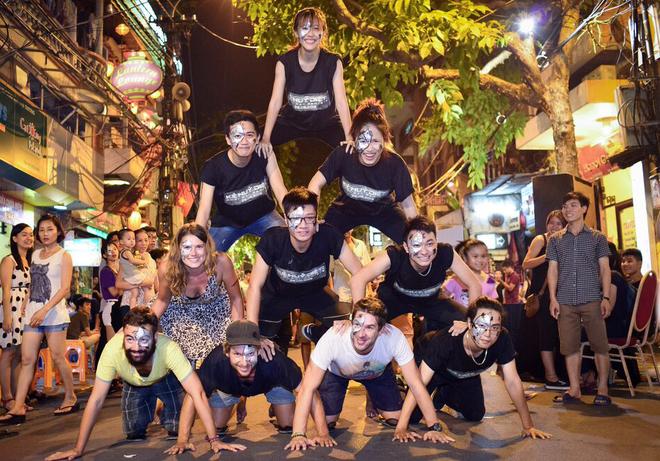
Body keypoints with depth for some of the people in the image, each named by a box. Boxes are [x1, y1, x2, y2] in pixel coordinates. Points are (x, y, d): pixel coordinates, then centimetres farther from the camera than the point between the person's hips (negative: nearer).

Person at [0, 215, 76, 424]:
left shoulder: (64, 256, -1)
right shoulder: (35, 254, 15)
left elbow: (65, 289, -9)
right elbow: (32, 284, 19)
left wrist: (45, 310, -17)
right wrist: (27, 307, 7)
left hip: (54, 313, -5)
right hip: (32, 313, 5)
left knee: (58, 358, 1)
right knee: (27, 360, 0)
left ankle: (71, 398, 16)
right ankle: (18, 408, 1)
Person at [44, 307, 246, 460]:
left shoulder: (168, 348, -44)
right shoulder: (112, 349, -40)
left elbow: (197, 394, -43)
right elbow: (96, 400, -30)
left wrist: (214, 440, -46)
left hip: (167, 379, -1)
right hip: (134, 385, 2)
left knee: (177, 431, -11)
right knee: (134, 434, -3)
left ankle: (164, 414, 21)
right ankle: (150, 412, 27)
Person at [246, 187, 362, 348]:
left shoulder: (328, 235, -30)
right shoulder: (272, 239, -31)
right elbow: (255, 286, -28)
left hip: (315, 292, 1)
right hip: (277, 294, -1)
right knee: (262, 343, -19)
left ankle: (312, 333, 17)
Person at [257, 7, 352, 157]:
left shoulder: (333, 62, -15)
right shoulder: (284, 62, -14)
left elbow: (341, 102, -19)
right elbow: (275, 101, -17)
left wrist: (349, 137, -32)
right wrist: (266, 138, -28)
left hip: (326, 123, -1)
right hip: (292, 121, 1)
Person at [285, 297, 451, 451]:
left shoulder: (394, 337, -39)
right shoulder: (333, 337, -43)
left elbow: (415, 385, -29)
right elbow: (308, 388, -39)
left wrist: (434, 427, -33)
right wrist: (298, 435, -47)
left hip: (378, 372, 1)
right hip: (337, 372, -1)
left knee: (396, 420, -4)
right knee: (327, 422, -10)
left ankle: (374, 404, 28)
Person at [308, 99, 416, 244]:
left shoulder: (394, 163, -27)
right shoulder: (342, 155, -28)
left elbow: (407, 204, -18)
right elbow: (316, 184, -22)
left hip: (384, 211, 0)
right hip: (346, 209, 0)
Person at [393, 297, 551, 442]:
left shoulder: (502, 339, -34)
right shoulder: (446, 339, -44)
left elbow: (512, 381, -23)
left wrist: (528, 426, -23)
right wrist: (401, 428, -46)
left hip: (465, 375, 4)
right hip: (432, 367, -4)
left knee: (476, 415, 5)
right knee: (413, 416, -13)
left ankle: (444, 395, 34)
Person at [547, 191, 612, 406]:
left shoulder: (597, 238, 8)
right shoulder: (555, 239, 12)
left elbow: (604, 269, 5)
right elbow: (552, 270, 9)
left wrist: (606, 297, -5)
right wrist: (553, 298, 0)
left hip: (592, 299, -2)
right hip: (565, 301, 2)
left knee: (600, 344, -2)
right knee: (569, 346, 3)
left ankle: (602, 390, 7)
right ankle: (574, 390, 11)